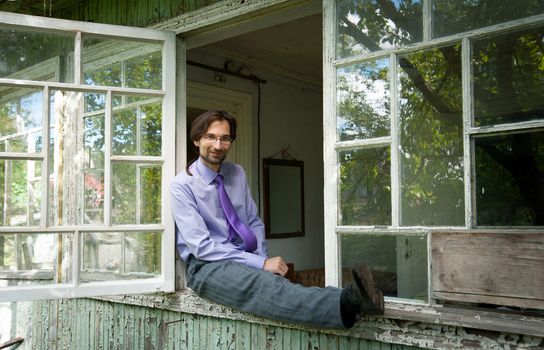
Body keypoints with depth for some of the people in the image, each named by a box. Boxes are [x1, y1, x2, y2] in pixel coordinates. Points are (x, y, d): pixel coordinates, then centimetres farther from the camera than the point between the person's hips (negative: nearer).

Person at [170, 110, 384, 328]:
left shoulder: (237, 173, 10)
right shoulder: (181, 185, -8)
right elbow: (202, 246, -16)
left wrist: (263, 260, -6)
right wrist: (261, 264, -21)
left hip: (245, 262, 5)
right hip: (206, 266, -5)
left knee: (270, 281, -32)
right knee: (263, 284, -37)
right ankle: (348, 302, -58)